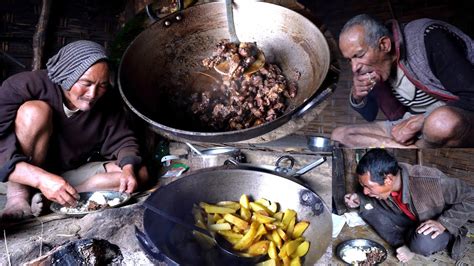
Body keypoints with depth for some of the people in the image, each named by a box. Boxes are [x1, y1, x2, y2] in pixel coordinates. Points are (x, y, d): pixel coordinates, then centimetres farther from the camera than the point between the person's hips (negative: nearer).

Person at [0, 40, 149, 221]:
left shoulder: (107, 102, -11)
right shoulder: (29, 86, -22)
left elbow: (122, 140, -5)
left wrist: (128, 168, -26)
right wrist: (41, 178, -42)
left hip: (71, 174, 5)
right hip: (24, 178, -4)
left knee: (139, 173, -14)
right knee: (35, 112, -29)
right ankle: (18, 197, -19)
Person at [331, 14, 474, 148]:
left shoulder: (429, 38, -18)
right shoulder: (374, 62, -1)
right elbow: (370, 116, 9)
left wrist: (418, 122, -22)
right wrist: (357, 97, -12)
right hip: (418, 127, 6)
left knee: (444, 122, -42)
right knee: (339, 135, -6)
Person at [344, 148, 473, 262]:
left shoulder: (430, 181, -38)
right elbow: (379, 200, 3)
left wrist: (443, 223, -34)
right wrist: (360, 199, -17)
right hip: (410, 223, 4)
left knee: (422, 243, -37)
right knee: (367, 207, -14)